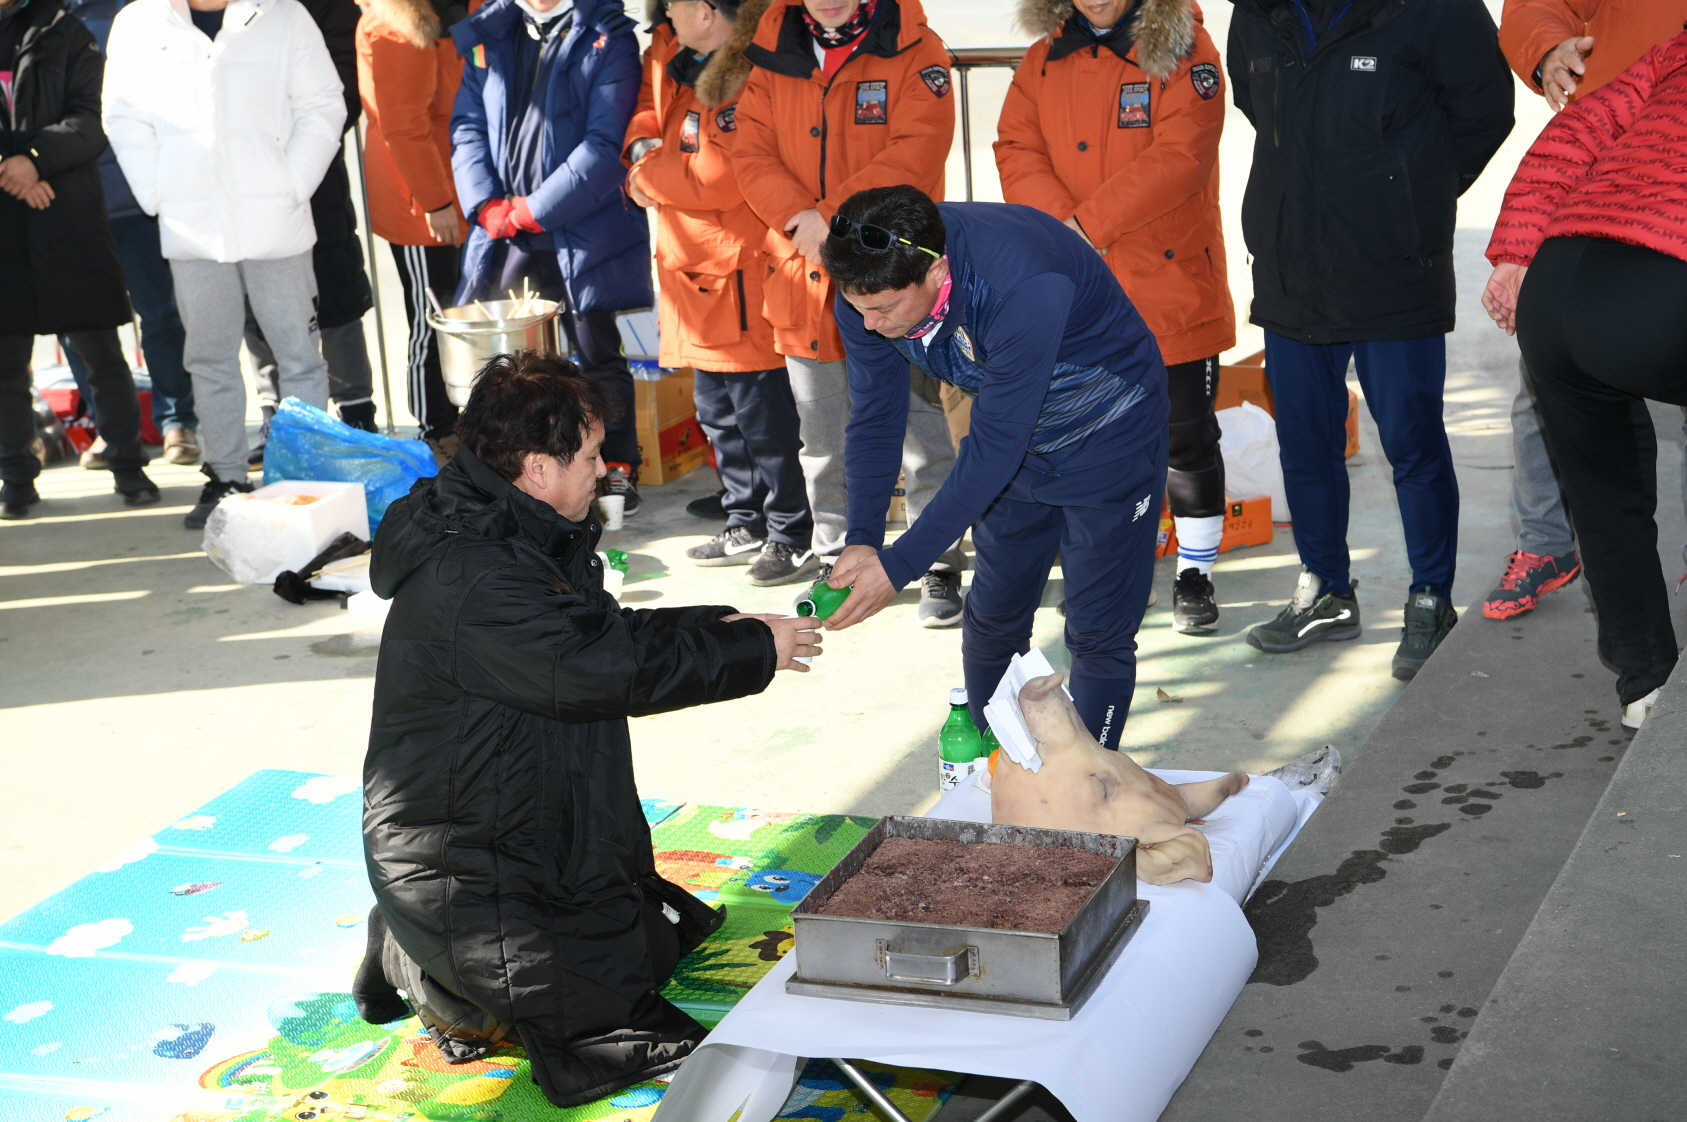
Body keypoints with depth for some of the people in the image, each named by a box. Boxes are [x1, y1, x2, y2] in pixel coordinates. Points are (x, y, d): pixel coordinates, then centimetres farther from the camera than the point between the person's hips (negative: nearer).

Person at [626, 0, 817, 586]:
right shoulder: (671, 54, 6)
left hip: (739, 270, -10)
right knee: (717, 411, 18)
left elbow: (718, 178, -26)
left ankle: (791, 538, 8)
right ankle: (746, 526, 31)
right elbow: (648, 103, 23)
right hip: (691, 265, 10)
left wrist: (649, 175, -9)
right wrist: (644, 147, 0)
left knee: (760, 411, -3)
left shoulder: (752, 75, -22)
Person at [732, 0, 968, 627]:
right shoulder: (772, 58, 8)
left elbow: (916, 153, -16)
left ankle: (940, 565, 13)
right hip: (804, 276, 4)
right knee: (824, 439, 14)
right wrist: (800, 219, -18)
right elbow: (751, 153, 0)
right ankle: (836, 561, 28)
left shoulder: (914, 51, -4)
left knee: (917, 428, 1)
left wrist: (833, 218, -21)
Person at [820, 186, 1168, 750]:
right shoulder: (868, 288, -21)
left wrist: (898, 566, -35)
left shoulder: (1023, 287, -41)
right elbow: (874, 420, -8)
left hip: (1110, 434, -6)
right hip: (1012, 438, 6)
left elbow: (993, 448, -36)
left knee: (1097, 633, -5)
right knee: (991, 618, 12)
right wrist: (861, 539, -22)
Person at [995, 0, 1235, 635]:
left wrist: (1090, 222, -22)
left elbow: (1179, 156, -20)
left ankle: (1195, 572, 19)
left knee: (1188, 438, 5)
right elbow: (1017, 152, -1)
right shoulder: (1044, 61, 7)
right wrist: (1061, 224, -18)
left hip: (1171, 285, -4)